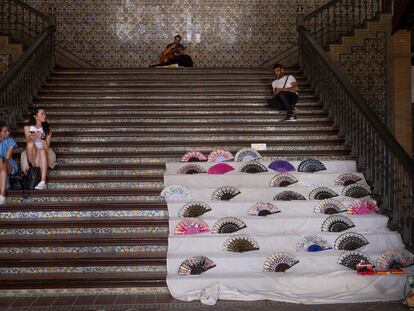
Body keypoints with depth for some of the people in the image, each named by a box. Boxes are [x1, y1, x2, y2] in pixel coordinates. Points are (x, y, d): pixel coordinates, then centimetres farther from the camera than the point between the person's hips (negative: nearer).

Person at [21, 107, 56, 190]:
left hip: (44, 152, 0)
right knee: (31, 144, -31)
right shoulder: (27, 128, -3)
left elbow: (46, 147, -9)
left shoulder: (47, 129, -2)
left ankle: (43, 182, -46)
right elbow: (28, 143, -8)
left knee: (42, 151, -35)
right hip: (32, 154, 0)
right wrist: (31, 138, -30)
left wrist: (42, 137, -27)